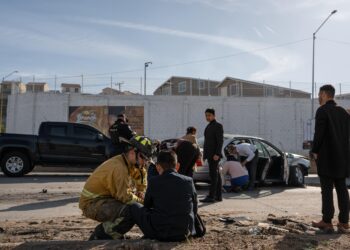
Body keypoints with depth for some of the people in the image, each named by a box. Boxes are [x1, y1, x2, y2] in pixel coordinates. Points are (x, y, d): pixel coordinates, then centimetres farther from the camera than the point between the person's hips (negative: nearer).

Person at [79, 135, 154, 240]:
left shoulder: (130, 164, 7)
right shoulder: (119, 167, -24)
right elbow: (125, 196, -24)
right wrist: (141, 200, -9)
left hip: (105, 198, 10)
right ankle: (99, 237, -10)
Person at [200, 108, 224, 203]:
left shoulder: (218, 126, -8)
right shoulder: (209, 126, 19)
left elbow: (220, 141, -15)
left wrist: (217, 154, -23)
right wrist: (205, 154, 17)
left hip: (214, 154, -9)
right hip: (210, 154, 9)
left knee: (213, 174, -9)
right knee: (216, 174, 9)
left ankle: (211, 196, -9)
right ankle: (218, 196, 13)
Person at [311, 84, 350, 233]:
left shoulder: (322, 111, -10)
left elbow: (319, 133, -15)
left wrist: (315, 151, -4)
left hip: (326, 157, -7)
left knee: (327, 190, -1)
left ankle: (327, 222, 3)